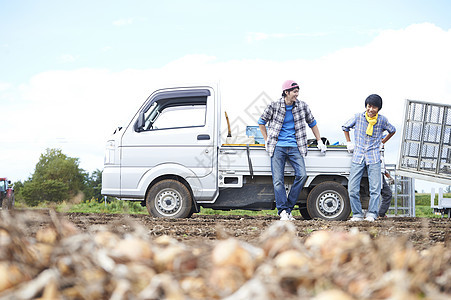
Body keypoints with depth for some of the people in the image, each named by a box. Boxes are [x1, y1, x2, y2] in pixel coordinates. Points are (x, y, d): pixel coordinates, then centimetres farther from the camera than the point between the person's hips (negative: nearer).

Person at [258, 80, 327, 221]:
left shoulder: (302, 106, 4)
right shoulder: (274, 106, -3)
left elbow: (312, 123, 18)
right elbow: (261, 122, 11)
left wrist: (319, 141, 18)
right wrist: (266, 141, 9)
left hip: (294, 147, 2)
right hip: (278, 147, -2)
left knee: (302, 175, -14)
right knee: (278, 180, -8)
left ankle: (288, 208, -3)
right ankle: (282, 211, -2)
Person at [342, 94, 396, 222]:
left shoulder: (382, 120, 1)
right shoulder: (358, 117, 0)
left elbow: (392, 130, 22)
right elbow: (345, 127, 19)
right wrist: (348, 142, 13)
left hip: (374, 158, 0)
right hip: (358, 157, 0)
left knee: (375, 188, -7)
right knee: (352, 188, -6)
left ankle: (372, 214, 1)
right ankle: (357, 215, 5)